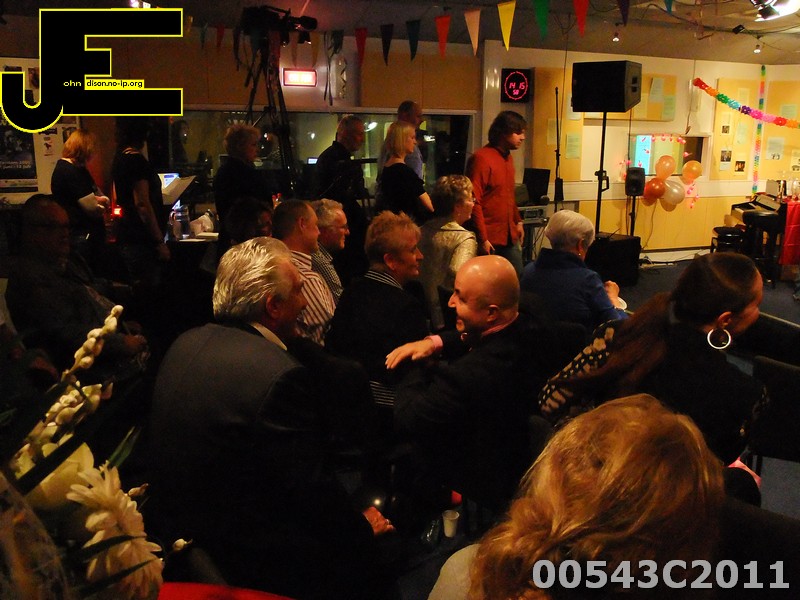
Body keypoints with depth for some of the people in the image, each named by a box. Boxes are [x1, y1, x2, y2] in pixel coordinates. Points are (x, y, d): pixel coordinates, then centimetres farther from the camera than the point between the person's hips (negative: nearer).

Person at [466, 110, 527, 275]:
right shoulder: (481, 158, -13)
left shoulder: (508, 158, 15)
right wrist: (482, 238, -19)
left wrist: (517, 221, 19)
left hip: (509, 236, 8)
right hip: (489, 240, -8)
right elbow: (474, 201, -18)